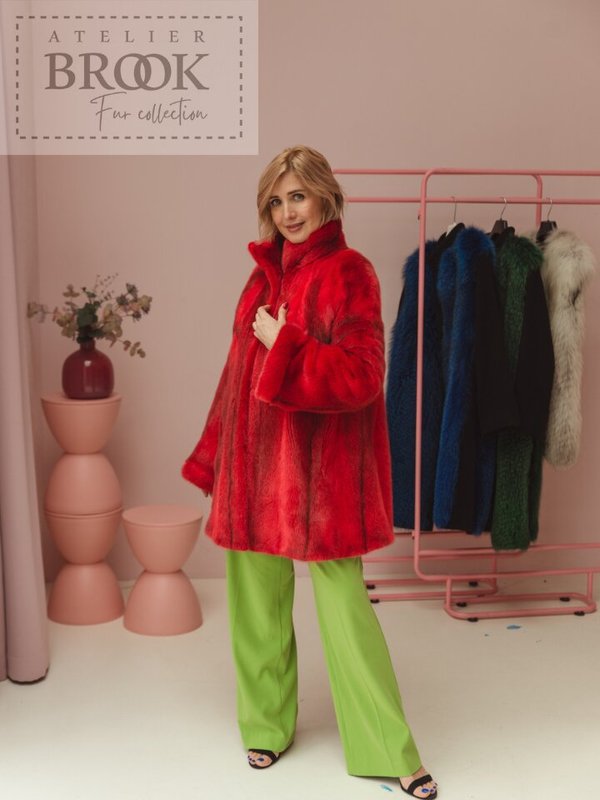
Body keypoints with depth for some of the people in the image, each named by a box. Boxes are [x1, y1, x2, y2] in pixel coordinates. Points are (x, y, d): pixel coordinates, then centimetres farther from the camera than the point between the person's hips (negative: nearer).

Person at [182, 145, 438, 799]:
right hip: (255, 463, 6)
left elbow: (362, 376, -15)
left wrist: (284, 344, -16)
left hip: (320, 469, -6)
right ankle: (267, 725, 33)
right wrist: (216, 458, 16)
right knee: (257, 603, 13)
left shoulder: (348, 273, -7)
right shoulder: (265, 272, 11)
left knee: (344, 609, -3)